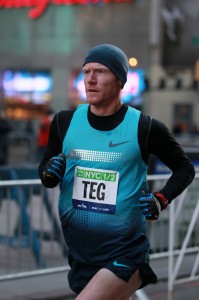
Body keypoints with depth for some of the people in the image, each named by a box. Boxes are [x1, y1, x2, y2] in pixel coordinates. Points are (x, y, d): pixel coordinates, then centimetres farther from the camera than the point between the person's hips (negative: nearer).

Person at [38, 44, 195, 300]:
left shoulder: (145, 128, -9)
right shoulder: (65, 122, 0)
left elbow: (185, 168, 6)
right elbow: (45, 169, 12)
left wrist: (161, 200, -10)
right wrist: (49, 173, -10)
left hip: (124, 257, -4)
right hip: (80, 256, 5)